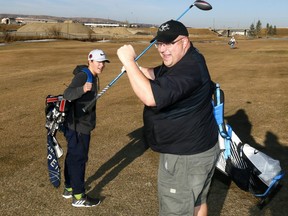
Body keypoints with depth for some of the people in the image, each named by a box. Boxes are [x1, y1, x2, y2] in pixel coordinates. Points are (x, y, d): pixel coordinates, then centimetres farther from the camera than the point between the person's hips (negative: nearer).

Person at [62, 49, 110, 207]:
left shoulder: (93, 77, 10)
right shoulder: (82, 76, -20)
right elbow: (67, 94, -36)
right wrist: (82, 89, -54)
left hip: (81, 124, 10)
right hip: (78, 126, -10)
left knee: (73, 156, 18)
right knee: (79, 158, -2)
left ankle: (69, 189, 33)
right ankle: (78, 197, 9)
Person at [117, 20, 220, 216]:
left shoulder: (188, 69, -28)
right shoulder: (185, 61, 6)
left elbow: (151, 97, -39)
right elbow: (155, 74, 16)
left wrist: (129, 61, -31)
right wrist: (136, 69, -5)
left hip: (186, 157, -10)